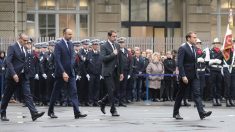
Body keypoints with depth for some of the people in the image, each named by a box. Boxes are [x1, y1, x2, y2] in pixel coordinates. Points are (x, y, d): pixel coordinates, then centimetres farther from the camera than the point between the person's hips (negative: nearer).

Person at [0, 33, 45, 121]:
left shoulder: (24, 49, 13)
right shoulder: (12, 48, -9)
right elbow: (8, 62, -16)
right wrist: (13, 74, -24)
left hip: (23, 76, 6)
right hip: (13, 76, -6)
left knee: (28, 94, -6)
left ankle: (34, 113, -16)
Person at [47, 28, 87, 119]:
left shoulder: (71, 44, 10)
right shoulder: (58, 45, -11)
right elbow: (57, 60, -17)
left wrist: (72, 66, 2)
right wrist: (63, 73, -23)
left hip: (70, 73, 6)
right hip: (61, 73, -6)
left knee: (74, 92, -4)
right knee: (55, 93, 7)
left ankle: (77, 113, -10)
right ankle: (50, 112, 21)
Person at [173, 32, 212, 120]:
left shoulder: (194, 48, 12)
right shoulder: (183, 48, -12)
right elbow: (180, 64, -17)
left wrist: (196, 72, 15)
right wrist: (183, 76, -23)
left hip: (194, 76, 6)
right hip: (185, 76, -6)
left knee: (197, 93, -5)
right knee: (180, 94, 6)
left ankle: (202, 113, -15)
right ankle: (176, 113, 18)